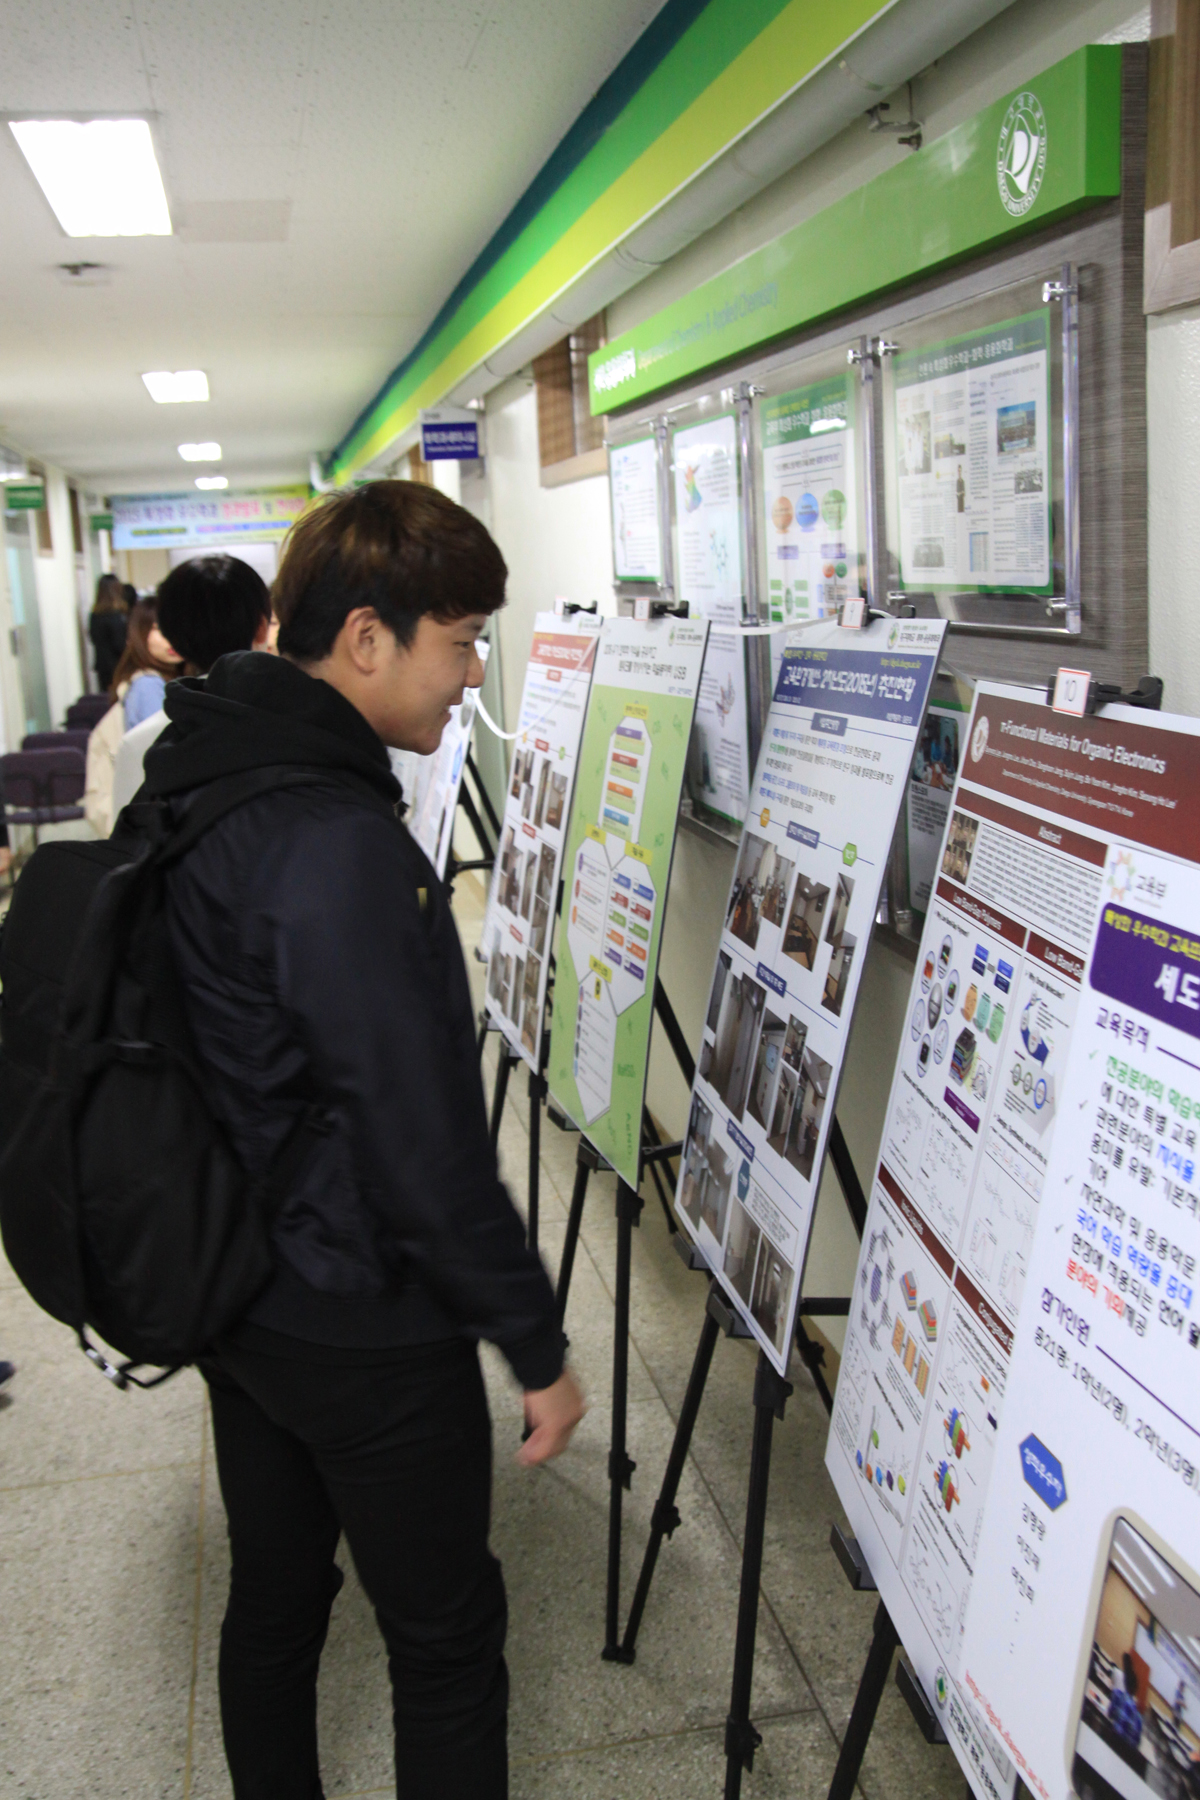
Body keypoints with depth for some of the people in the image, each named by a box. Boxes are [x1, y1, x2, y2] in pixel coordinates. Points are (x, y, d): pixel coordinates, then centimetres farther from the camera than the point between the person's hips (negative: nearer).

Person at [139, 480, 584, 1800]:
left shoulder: (202, 784, 2)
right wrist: (535, 1345, -14)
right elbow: (422, 1142, -26)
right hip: (360, 1329, -9)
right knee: (446, 1640, 11)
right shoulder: (338, 844, -28)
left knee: (273, 1597, 24)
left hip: (235, 1286, 9)